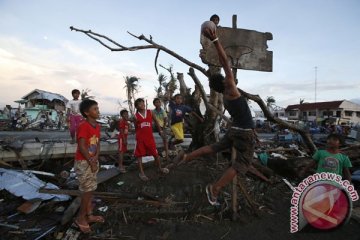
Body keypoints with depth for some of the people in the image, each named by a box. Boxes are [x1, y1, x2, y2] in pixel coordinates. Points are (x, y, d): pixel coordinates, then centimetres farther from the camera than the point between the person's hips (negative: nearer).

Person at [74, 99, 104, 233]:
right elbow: (81, 147, -22)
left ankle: (89, 215, 29)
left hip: (93, 161, 8)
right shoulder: (83, 126, -19)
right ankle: (80, 218, 19)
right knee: (87, 191, 0)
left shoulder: (97, 126, 7)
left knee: (90, 190, 16)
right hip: (83, 162, -8)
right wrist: (91, 162, -15)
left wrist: (96, 158, -7)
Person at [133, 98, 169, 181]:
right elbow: (136, 128, 7)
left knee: (155, 153, 9)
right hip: (140, 138, -1)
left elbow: (155, 121, 10)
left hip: (150, 136, 2)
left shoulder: (150, 112, 2)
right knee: (139, 155, 2)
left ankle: (160, 168, 28)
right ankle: (141, 173, 13)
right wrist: (137, 137, 5)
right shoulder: (136, 116, -1)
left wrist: (160, 130, 8)